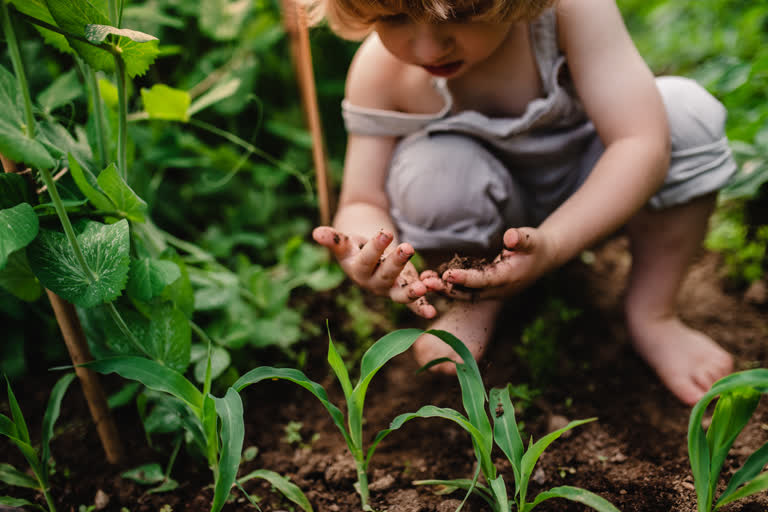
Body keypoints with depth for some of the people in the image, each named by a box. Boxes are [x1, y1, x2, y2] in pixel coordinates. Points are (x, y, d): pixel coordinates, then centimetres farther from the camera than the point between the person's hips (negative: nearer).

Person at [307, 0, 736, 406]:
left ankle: (652, 314, -7)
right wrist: (366, 249, -43)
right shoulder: (380, 72, -24)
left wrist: (551, 245, -48)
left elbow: (642, 142, -34)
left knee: (686, 111, -27)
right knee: (431, 172, -33)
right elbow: (363, 201, -18)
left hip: (592, 200, 0)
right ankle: (478, 300, 1)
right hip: (483, 219, 0)